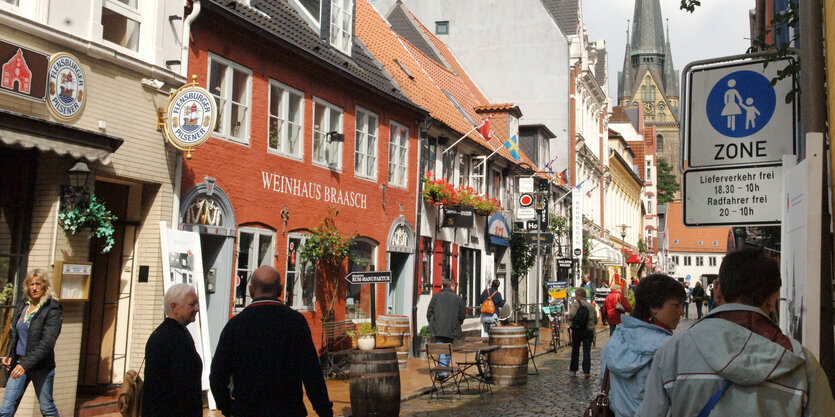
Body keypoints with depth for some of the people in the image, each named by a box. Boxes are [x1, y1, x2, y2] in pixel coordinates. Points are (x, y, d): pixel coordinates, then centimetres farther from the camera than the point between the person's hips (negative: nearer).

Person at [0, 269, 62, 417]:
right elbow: (13, 335, 21)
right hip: (18, 364, 5)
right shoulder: (21, 307, 10)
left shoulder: (52, 309, -9)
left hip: (41, 366, -5)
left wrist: (26, 364, -25)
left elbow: (47, 342, -17)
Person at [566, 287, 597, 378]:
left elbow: (570, 316, -20)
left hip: (577, 330, -2)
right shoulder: (591, 306, 7)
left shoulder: (575, 304, -7)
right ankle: (586, 371, 0)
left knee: (575, 350, 11)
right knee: (587, 351, 5)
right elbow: (595, 320, 10)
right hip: (589, 331, 2)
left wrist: (566, 316, 1)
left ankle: (573, 370, 19)